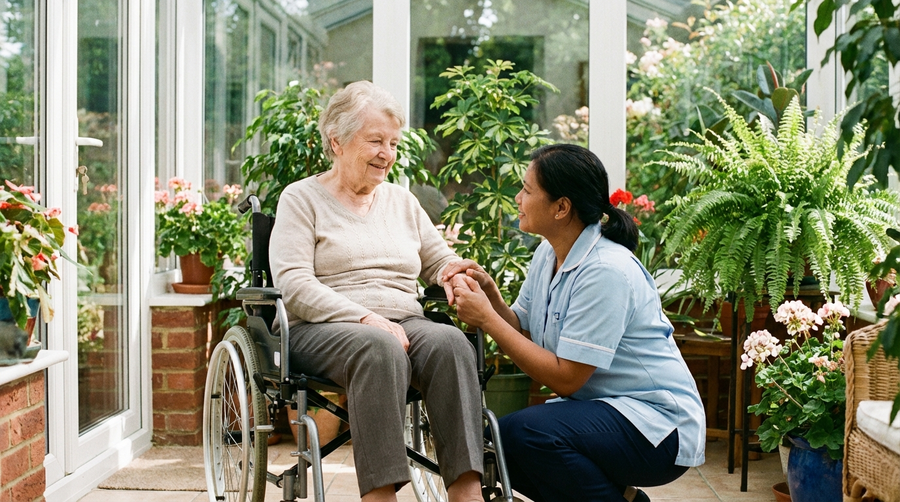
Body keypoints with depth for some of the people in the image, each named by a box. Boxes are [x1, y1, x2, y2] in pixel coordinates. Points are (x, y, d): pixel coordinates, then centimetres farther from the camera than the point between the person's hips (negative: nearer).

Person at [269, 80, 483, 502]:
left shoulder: (402, 201, 23)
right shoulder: (302, 198, 7)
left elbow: (441, 261, 25)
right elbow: (294, 285, -6)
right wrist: (365, 317, -18)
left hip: (405, 324, 4)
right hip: (322, 329, -4)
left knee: (450, 341, -31)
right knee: (379, 348, -39)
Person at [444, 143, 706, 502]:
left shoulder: (605, 271, -22)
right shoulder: (548, 254, 6)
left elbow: (565, 378, -23)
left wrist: (487, 318, -21)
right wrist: (489, 292, -12)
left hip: (656, 422, -9)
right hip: (598, 407, 9)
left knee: (521, 432, -28)